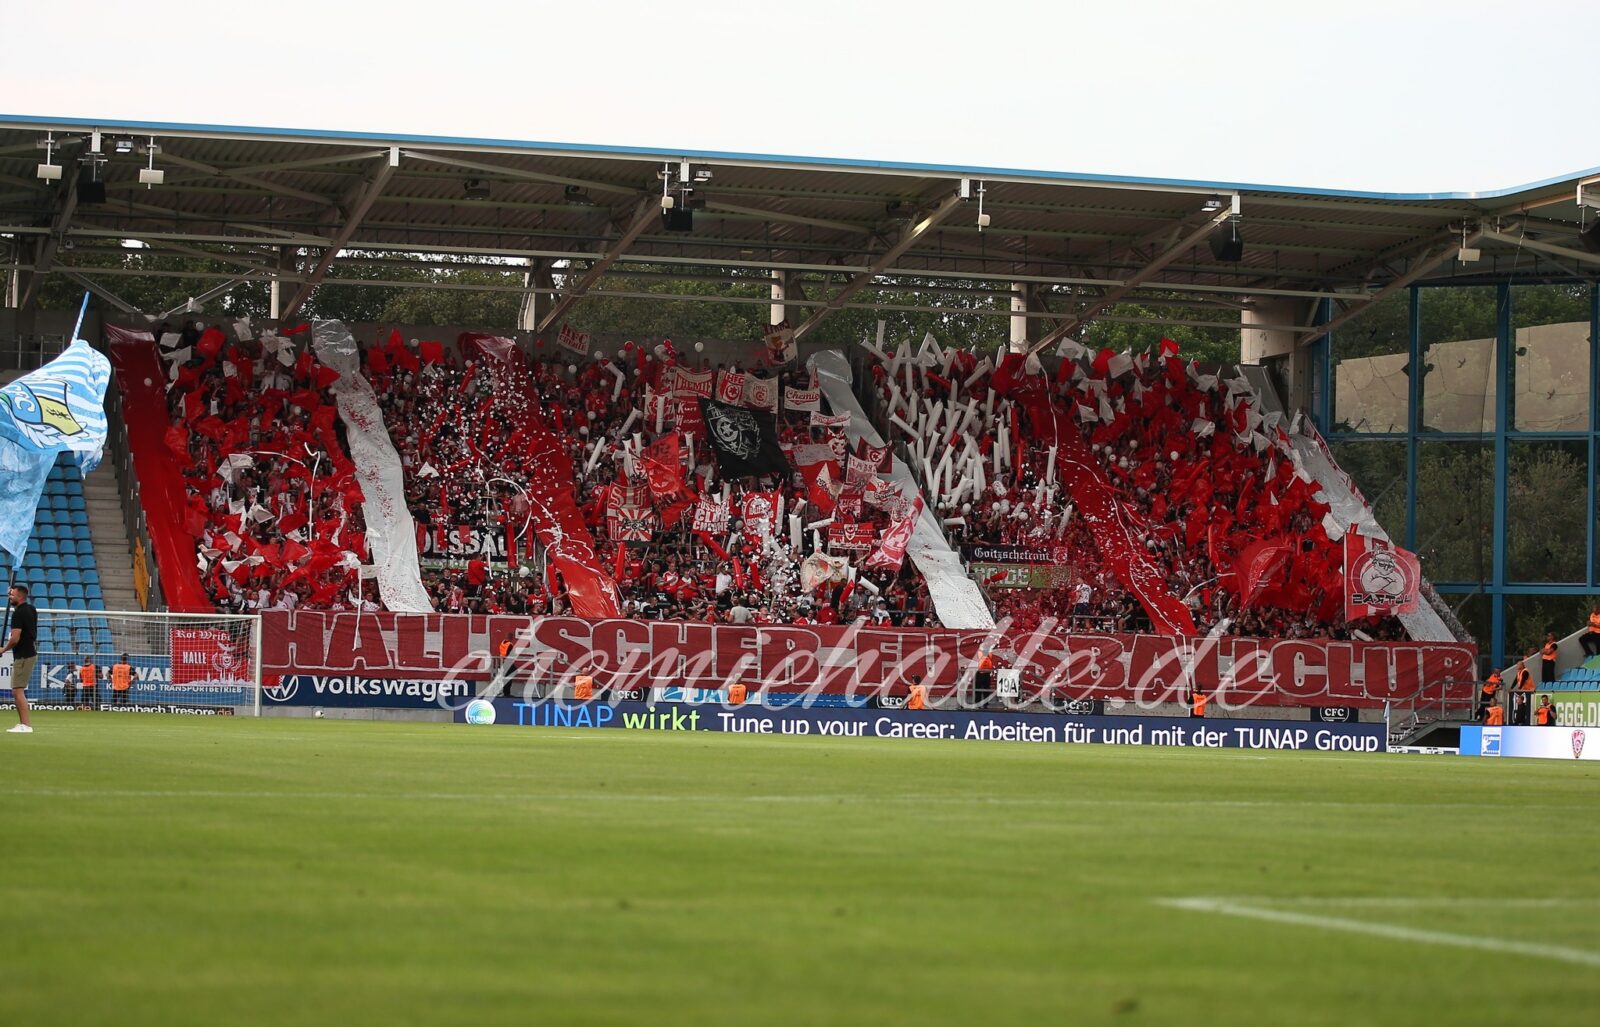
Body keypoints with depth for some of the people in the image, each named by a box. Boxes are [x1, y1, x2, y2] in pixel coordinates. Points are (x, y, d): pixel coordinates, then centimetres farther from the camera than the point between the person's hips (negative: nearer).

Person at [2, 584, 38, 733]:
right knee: (18, 690, 16)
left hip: (23, 656, -10)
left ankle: (26, 724, -15)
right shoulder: (31, 609, 11)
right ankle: (23, 723, 19)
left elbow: (15, 638, -22)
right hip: (29, 653, 10)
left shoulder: (18, 613, -17)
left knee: (18, 690, -11)